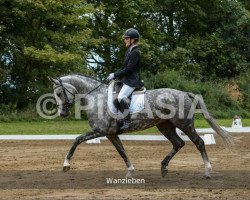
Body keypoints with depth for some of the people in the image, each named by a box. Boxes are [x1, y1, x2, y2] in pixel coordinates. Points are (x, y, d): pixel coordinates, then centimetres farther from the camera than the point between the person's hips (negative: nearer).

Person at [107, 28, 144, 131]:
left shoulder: (135, 53, -16)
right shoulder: (129, 51, 15)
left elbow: (128, 69, -19)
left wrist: (115, 75, -13)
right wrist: (114, 74, 6)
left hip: (132, 81, -11)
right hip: (126, 80, 11)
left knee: (121, 97, -28)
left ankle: (125, 122, -25)